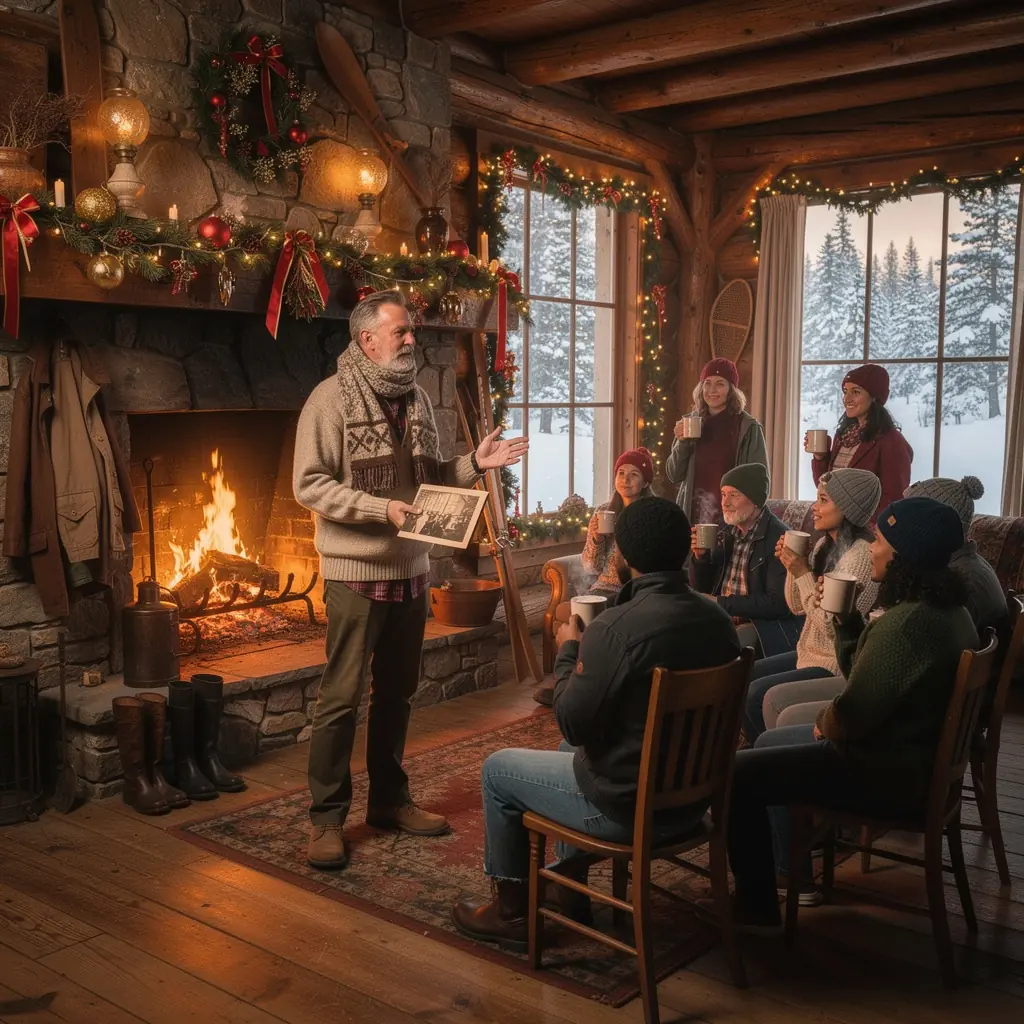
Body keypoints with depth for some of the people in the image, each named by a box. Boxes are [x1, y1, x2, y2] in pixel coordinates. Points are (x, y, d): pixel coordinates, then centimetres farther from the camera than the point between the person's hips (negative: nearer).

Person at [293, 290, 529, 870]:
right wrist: (381, 508, -24)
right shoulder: (332, 398, -11)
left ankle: (390, 800, 30)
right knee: (342, 697, 0)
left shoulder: (416, 398, 10)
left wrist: (474, 465, -2)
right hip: (357, 572, -7)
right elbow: (308, 485, -16)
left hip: (411, 569, 7)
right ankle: (327, 817, 13)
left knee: (397, 691, 16)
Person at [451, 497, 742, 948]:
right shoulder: (719, 620, -5)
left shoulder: (616, 628, -28)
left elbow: (573, 724, -21)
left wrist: (568, 652, -4)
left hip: (626, 807, -7)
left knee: (497, 769, 15)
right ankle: (570, 881, 42)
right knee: (572, 752, 33)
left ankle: (511, 910, 28)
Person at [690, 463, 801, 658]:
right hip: (723, 620, 7)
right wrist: (700, 555, -7)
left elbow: (779, 604, -20)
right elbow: (701, 590, 13)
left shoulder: (779, 538, -14)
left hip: (767, 627, -7)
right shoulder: (730, 533, 7)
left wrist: (722, 603, -18)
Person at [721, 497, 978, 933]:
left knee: (738, 774, -8)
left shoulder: (906, 622, -28)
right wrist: (844, 616, 1)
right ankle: (792, 872, 33)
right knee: (768, 744, 23)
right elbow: (864, 672, 12)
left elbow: (852, 716, -26)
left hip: (890, 774, -11)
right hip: (920, 755, 11)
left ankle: (756, 910, 5)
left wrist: (824, 721, -5)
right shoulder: (946, 609, 6)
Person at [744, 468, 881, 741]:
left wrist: (804, 574, -21)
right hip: (808, 653, 9)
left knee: (756, 694, -16)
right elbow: (796, 606, 10)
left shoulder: (862, 555, -22)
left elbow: (833, 626, -23)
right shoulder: (824, 545, 5)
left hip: (835, 665, -9)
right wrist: (792, 566, -5)